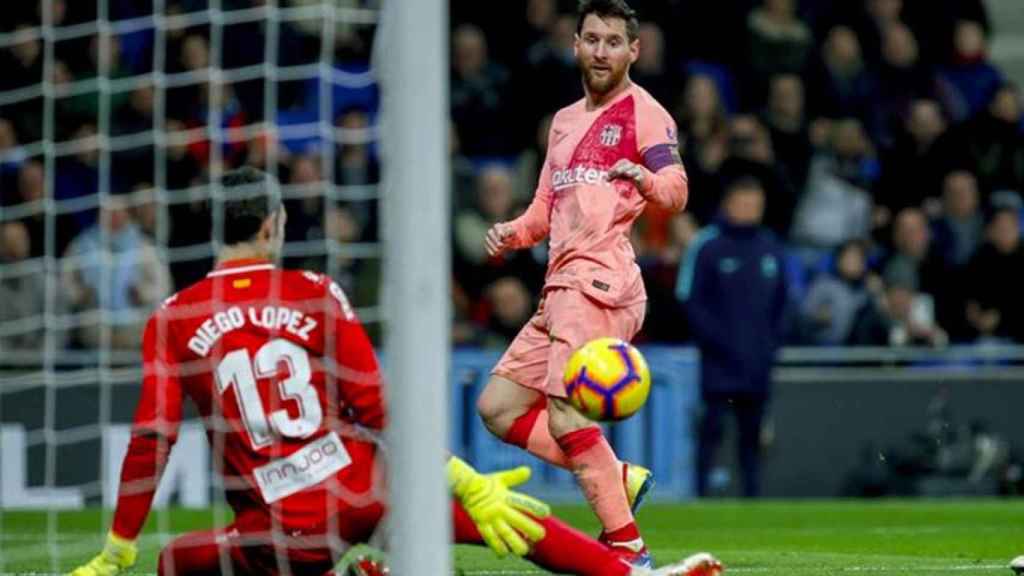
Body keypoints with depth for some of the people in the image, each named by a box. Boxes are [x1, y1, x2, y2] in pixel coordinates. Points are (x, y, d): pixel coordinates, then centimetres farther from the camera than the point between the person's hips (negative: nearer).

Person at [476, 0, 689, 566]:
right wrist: (513, 232, 9)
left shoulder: (643, 112, -1)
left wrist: (647, 180, -38)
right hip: (562, 286, 9)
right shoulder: (564, 120, 24)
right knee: (497, 405, 5)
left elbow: (676, 191, -15)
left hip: (597, 281, -9)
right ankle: (620, 478, 8)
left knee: (566, 417, -19)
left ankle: (627, 547, -16)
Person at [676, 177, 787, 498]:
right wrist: (715, 338, -14)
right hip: (720, 362, -5)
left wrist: (772, 342, 8)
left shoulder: (769, 247, 12)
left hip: (757, 361, 5)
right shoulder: (707, 246, -4)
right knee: (712, 426, -7)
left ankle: (752, 494, 11)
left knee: (752, 431, 7)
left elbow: (779, 302, 19)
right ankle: (701, 492, -4)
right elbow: (690, 299, -6)